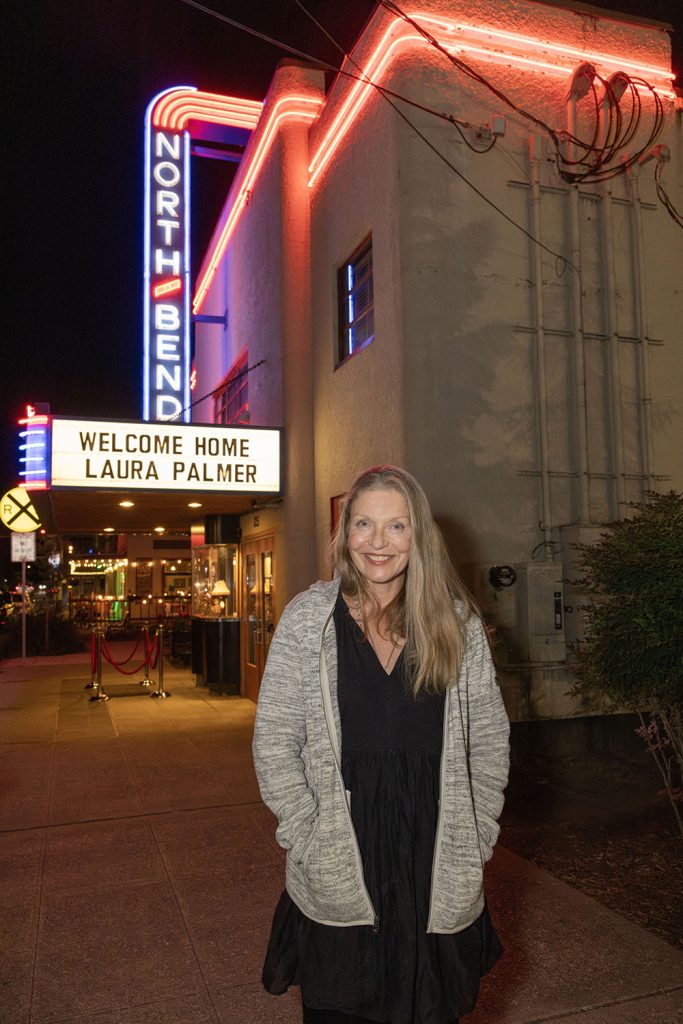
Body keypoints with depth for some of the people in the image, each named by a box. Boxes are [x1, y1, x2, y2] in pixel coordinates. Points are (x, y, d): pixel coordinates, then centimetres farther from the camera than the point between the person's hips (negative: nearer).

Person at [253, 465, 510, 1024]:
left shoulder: (458, 622, -2)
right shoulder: (307, 617, -6)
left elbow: (489, 740, 5)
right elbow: (274, 742, -4)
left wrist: (474, 841, 1)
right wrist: (313, 842, -9)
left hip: (439, 880, 1)